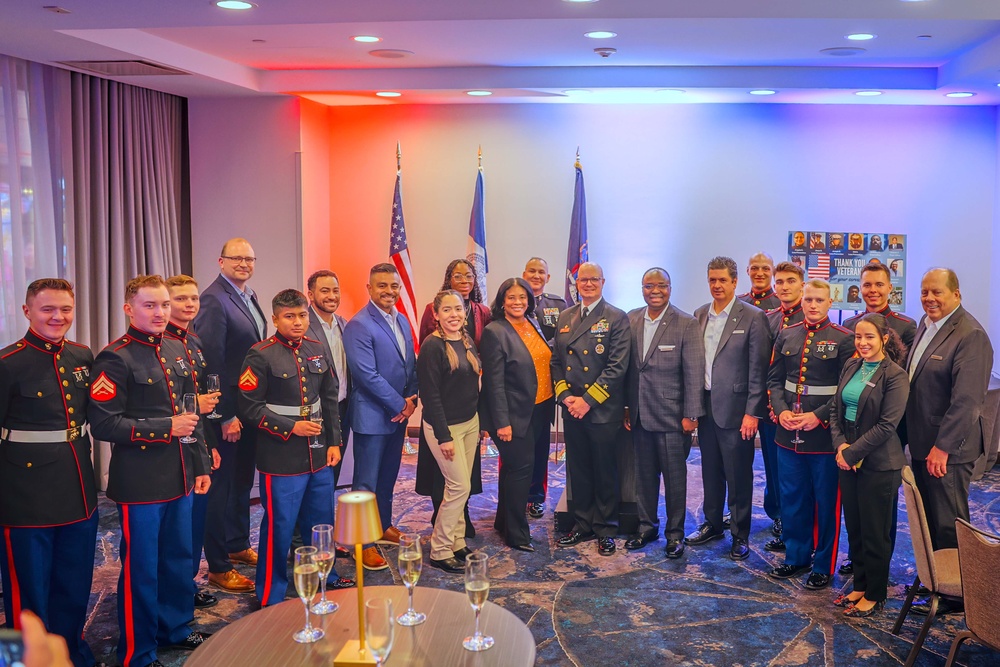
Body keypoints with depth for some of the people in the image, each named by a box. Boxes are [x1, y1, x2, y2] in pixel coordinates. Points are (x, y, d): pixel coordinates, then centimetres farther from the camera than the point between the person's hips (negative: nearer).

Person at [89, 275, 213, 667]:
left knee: (179, 558, 18)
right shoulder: (115, 359, -12)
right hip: (140, 483, -7)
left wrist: (201, 465, 14)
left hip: (180, 477, 7)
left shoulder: (177, 350, 10)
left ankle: (176, 629, 36)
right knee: (141, 568, 4)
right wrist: (166, 428, -19)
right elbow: (103, 424, -17)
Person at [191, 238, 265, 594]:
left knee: (242, 481, 21)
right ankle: (219, 567, 14)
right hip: (227, 412, -9)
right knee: (222, 486, 2)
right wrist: (226, 416, -21)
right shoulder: (214, 299, -18)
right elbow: (211, 362, -22)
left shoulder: (249, 297, 11)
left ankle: (239, 545, 37)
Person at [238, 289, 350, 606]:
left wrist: (334, 442, 9)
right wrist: (291, 427, -16)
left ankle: (326, 577, 38)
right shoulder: (261, 355, -10)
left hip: (319, 456, 6)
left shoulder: (316, 350, 8)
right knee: (279, 527, 2)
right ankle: (270, 598, 17)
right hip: (281, 459, -6)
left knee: (321, 522, 18)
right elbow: (250, 407, -11)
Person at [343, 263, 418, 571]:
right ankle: (365, 542, 12)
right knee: (367, 481, 2)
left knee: (388, 475, 19)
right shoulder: (359, 325, -16)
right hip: (372, 415, -7)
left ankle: (384, 525, 35)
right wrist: (400, 404, -16)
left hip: (399, 413, 8)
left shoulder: (402, 322, 10)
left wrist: (411, 398, -3)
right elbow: (367, 374, -21)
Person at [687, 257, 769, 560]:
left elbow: (758, 369, -10)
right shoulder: (699, 315, 8)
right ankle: (712, 524, 31)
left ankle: (740, 535, 18)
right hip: (705, 407, 5)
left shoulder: (753, 317, -8)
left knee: (738, 477, 5)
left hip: (735, 409, -5)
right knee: (710, 472, 16)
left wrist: (752, 412, -13)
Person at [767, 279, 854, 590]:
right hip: (788, 432, 4)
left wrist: (819, 416, -17)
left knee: (826, 502, 7)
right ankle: (796, 556, 30)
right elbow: (774, 378, 10)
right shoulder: (786, 335, 8)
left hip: (824, 433, -4)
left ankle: (824, 566, 20)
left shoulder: (843, 339, -6)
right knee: (792, 498, 14)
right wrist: (781, 411, -6)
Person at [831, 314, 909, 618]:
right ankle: (860, 586, 29)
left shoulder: (895, 376, -12)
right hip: (848, 462, 6)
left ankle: (874, 596, 19)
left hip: (878, 465, -6)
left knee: (875, 532, 5)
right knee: (854, 527, 14)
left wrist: (852, 453, -15)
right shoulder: (850, 367, 7)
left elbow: (886, 425, -16)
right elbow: (836, 409, 9)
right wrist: (840, 445, -6)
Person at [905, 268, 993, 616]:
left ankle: (954, 593, 18)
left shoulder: (971, 336, -18)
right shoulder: (925, 324, 9)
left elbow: (966, 400, -22)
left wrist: (942, 447, -21)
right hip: (922, 443, 8)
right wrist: (916, 438, 9)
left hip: (947, 447, -8)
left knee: (948, 522, 4)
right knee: (928, 517, 18)